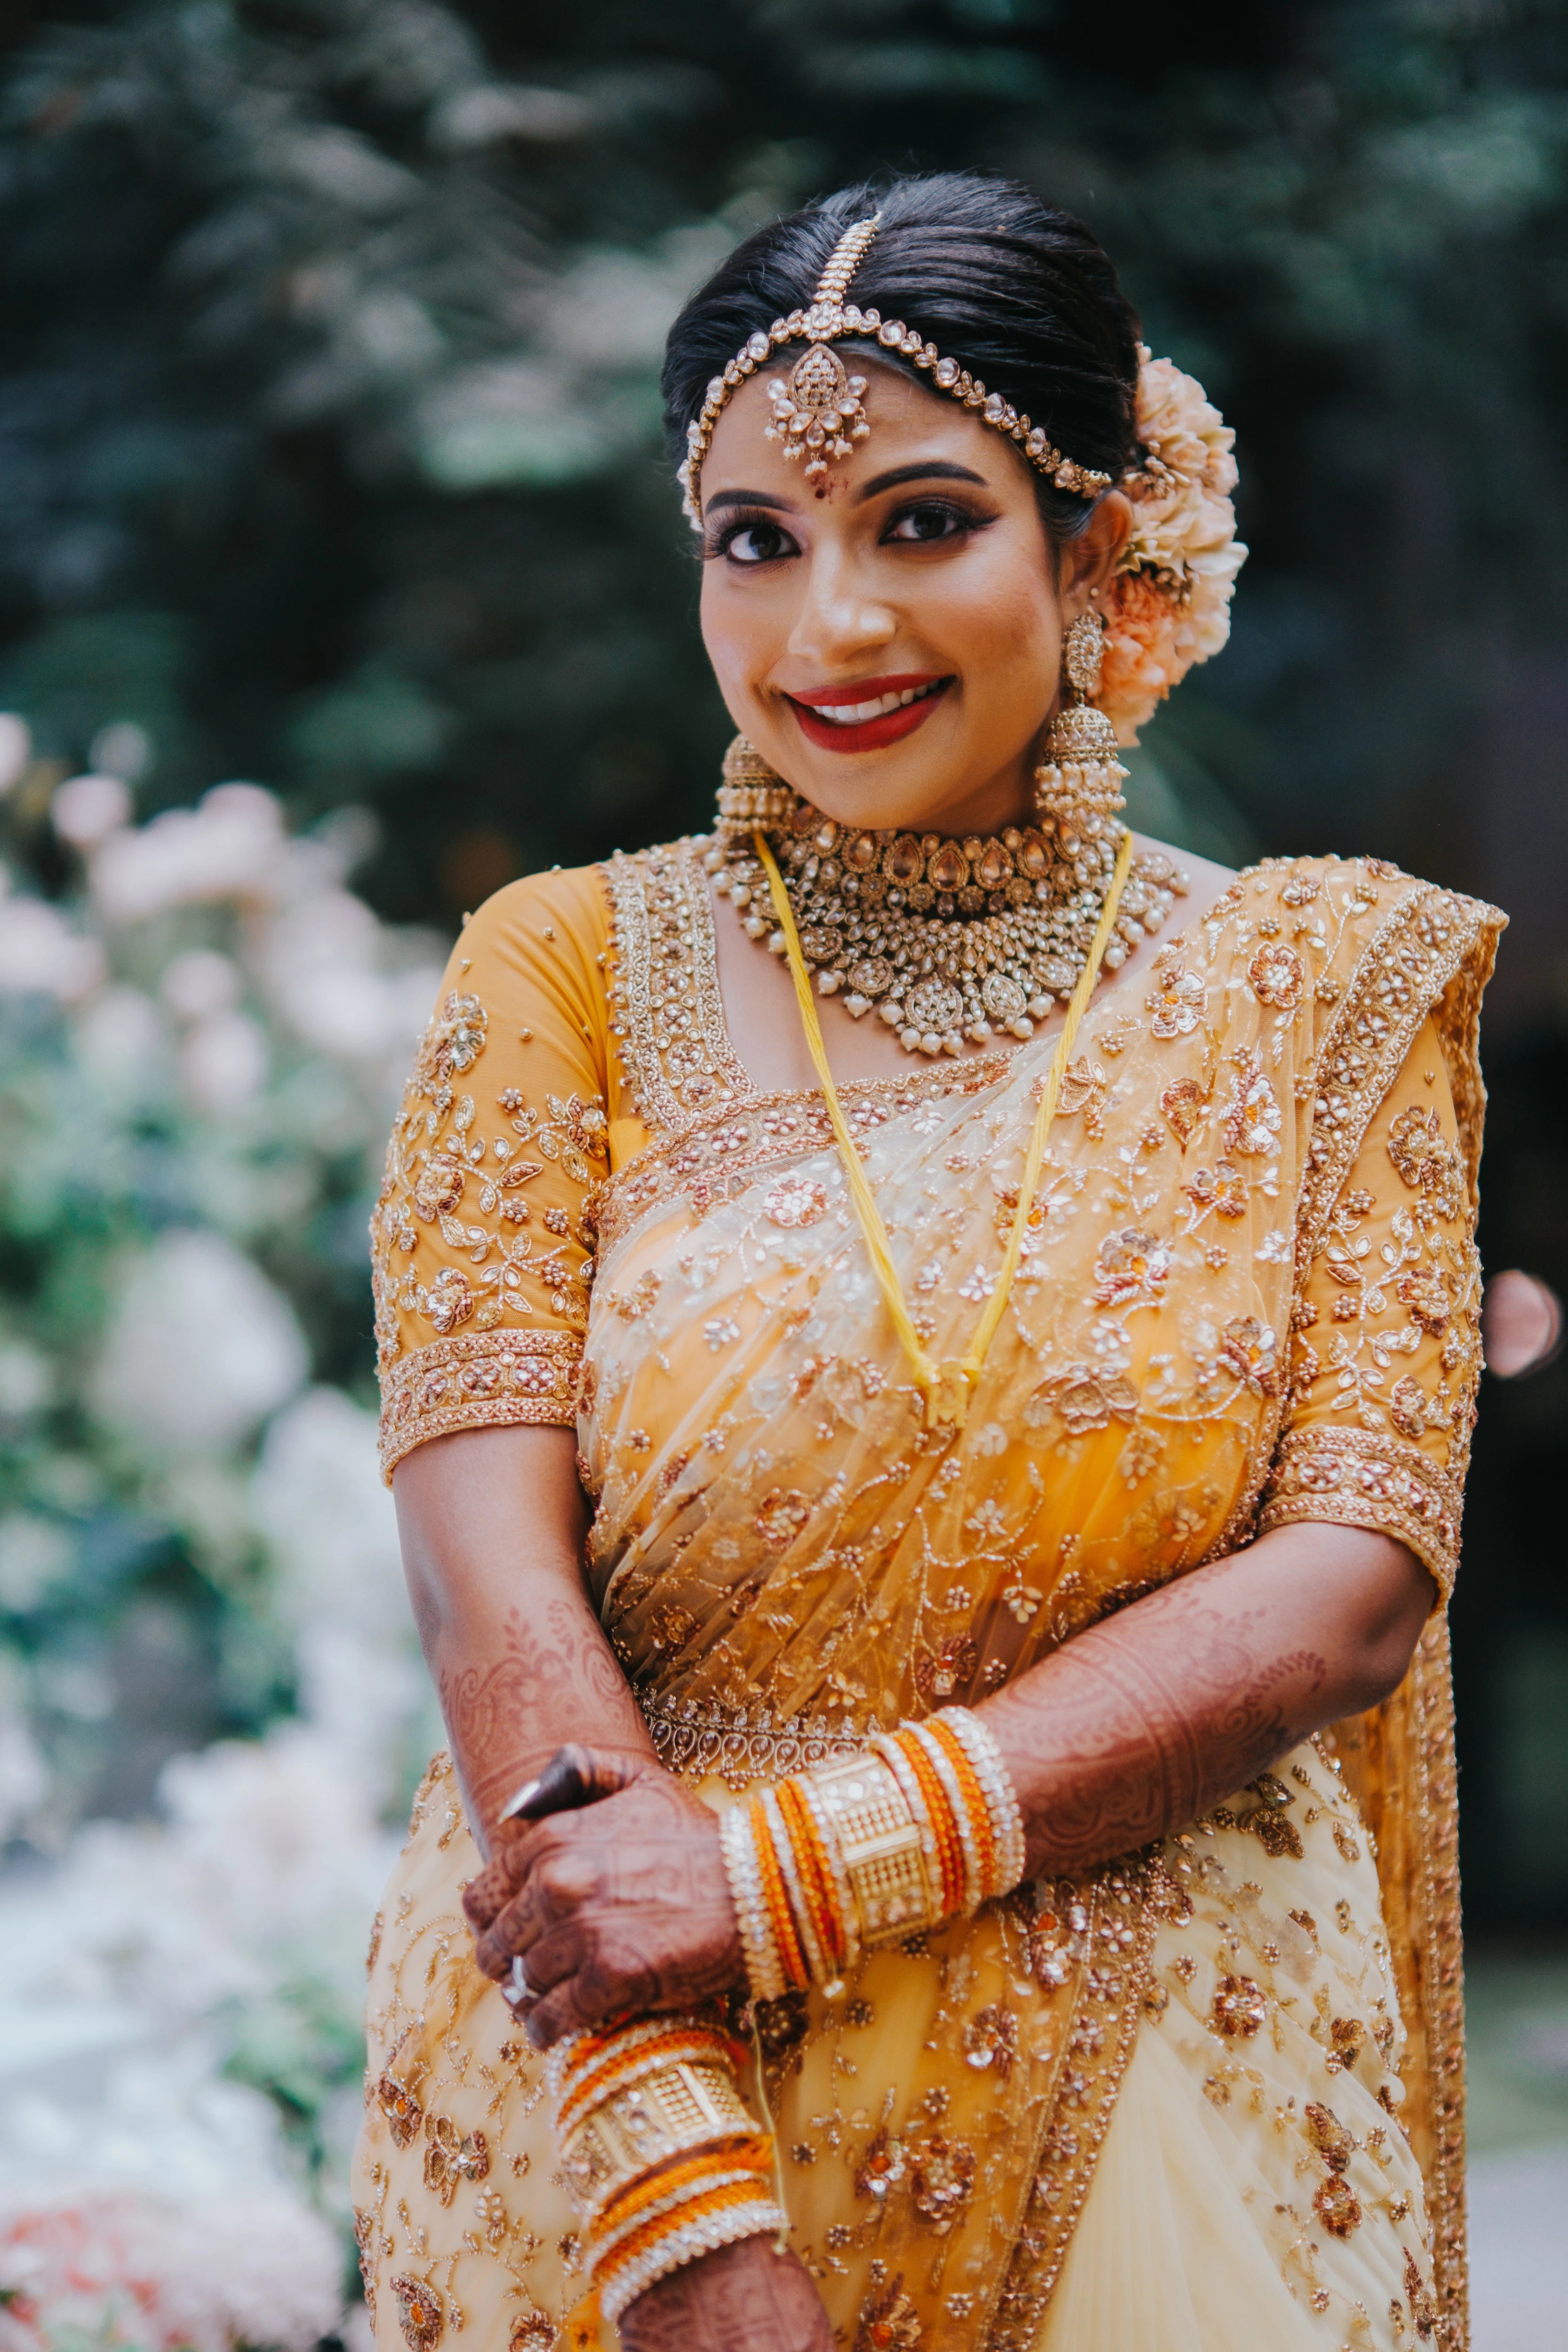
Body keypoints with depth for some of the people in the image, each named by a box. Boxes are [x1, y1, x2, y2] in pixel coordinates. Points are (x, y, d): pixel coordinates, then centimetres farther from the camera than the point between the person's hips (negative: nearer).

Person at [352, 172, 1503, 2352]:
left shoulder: (1319, 987, 1)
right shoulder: (571, 973, -1)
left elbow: (1356, 1586, -8)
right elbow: (492, 1581, -10)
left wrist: (796, 1865, -19)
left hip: (1157, 2144, 1)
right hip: (595, 2116, 0)